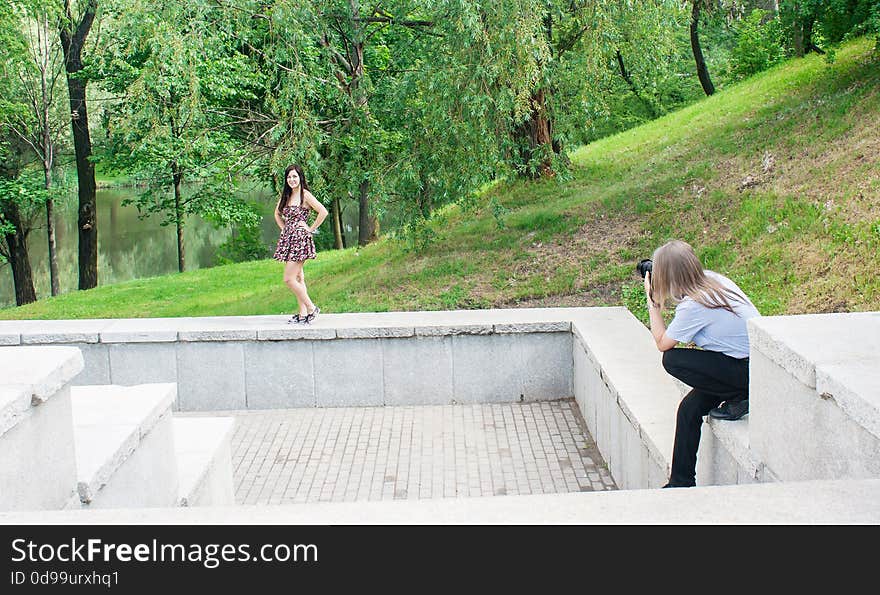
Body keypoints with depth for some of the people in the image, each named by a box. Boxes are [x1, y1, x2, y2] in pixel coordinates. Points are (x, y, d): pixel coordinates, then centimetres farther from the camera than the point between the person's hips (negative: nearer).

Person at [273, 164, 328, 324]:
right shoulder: (285, 196, 12)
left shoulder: (305, 195, -9)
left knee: (289, 279, -12)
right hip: (288, 238, 8)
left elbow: (323, 212, -18)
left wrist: (311, 228, -11)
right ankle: (303, 314, 14)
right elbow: (277, 213, 29)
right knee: (298, 278, 10)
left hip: (300, 239, -8)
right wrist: (284, 228, 16)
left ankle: (311, 308, -2)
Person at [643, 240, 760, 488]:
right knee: (690, 408, 6)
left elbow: (662, 343, -7)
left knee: (673, 360, -13)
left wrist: (652, 301, -1)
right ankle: (681, 483, 11)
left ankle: (739, 399, -1)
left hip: (752, 372, -9)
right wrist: (656, 299, 12)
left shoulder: (693, 305, -22)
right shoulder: (713, 279, 3)